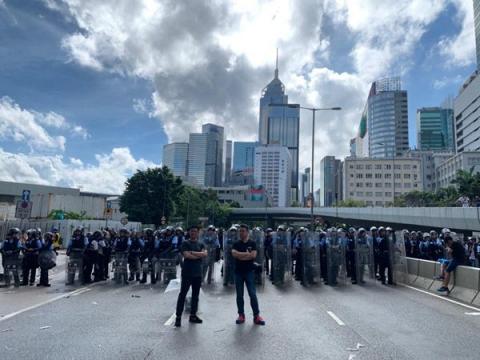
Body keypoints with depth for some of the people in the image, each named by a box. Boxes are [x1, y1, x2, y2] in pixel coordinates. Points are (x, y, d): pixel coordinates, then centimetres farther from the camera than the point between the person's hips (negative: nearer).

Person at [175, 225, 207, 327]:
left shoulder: (200, 244, 10)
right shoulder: (185, 243, -3)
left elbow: (205, 254, -8)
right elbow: (186, 255, -17)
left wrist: (192, 252, -15)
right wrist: (199, 255, -9)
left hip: (198, 273, 5)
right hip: (187, 273, -5)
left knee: (195, 295, 11)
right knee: (182, 294, -2)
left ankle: (193, 315, 22)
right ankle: (178, 317, 3)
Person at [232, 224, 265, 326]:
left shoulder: (252, 243, 1)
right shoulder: (236, 244, 6)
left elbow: (253, 255, -13)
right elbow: (234, 254, -12)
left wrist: (240, 255, -10)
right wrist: (247, 254, -14)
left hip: (249, 271, -2)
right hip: (238, 272, 2)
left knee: (253, 294, -3)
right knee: (239, 295, 7)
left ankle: (256, 316, 4)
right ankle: (241, 315, 17)